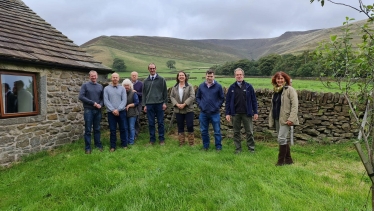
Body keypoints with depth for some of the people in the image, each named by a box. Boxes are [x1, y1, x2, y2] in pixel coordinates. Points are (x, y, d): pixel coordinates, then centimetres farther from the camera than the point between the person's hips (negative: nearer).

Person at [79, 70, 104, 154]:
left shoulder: (100, 86, 11)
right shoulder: (85, 85, 0)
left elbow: (102, 98, 11)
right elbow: (81, 97, -10)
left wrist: (100, 104, -9)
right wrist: (93, 103, -13)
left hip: (98, 110, 3)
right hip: (88, 110, -3)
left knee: (97, 129, 10)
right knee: (88, 130, 2)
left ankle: (98, 145, 20)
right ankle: (87, 147, 9)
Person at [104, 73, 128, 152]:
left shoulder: (122, 88, 5)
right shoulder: (106, 88, 4)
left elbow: (124, 100, -2)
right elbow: (106, 101, -3)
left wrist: (118, 109, -12)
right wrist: (113, 110, -12)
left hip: (121, 111, 0)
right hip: (111, 112, 0)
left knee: (123, 129, 6)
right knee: (112, 130, 5)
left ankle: (124, 144, 18)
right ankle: (113, 146, 15)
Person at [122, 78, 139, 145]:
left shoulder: (133, 93, -4)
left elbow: (137, 102, -7)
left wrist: (129, 105, -14)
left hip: (132, 113, -3)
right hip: (124, 113, 3)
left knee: (131, 127, 1)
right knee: (125, 127, 10)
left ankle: (131, 141, 11)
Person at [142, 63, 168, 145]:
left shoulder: (161, 79, 4)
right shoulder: (146, 81, 11)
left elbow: (165, 91, 3)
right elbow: (144, 93, 12)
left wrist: (165, 102, -3)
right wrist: (144, 105, 6)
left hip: (159, 104, -2)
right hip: (149, 104, 2)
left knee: (160, 122, 3)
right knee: (151, 123, 6)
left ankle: (161, 139, 13)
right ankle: (152, 139, 16)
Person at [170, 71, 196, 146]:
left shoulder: (189, 86, -2)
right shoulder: (174, 87, 10)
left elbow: (192, 96, -10)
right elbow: (171, 97, 5)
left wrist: (184, 104, -18)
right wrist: (177, 104, -12)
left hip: (188, 110, -3)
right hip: (178, 110, 3)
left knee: (190, 126, -3)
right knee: (180, 127, 9)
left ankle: (191, 143, 13)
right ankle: (181, 143, 21)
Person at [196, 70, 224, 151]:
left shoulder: (218, 86, -2)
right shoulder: (201, 86, 4)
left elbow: (222, 98, 3)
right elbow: (197, 97, 12)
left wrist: (217, 106, -6)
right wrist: (200, 105, 0)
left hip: (215, 113, -2)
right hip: (203, 113, 3)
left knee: (217, 131, 4)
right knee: (204, 131, 11)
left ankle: (218, 147, 17)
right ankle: (205, 146, 26)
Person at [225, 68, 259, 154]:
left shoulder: (249, 86, 1)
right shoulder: (232, 87, 4)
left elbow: (254, 100, 2)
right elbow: (228, 101, 4)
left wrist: (255, 112, -1)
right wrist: (227, 113, -2)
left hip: (247, 113, -1)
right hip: (235, 114, 1)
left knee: (249, 132, 5)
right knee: (236, 132, 9)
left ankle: (251, 148, 17)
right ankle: (238, 149, 20)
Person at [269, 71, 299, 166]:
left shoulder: (290, 90, -7)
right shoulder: (276, 91, 15)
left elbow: (295, 105, -15)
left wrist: (291, 118, -22)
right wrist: (271, 119, 19)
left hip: (285, 119, -8)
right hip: (277, 119, 8)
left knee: (281, 139, -10)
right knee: (283, 139, 12)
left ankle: (281, 161, 1)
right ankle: (288, 159, 24)